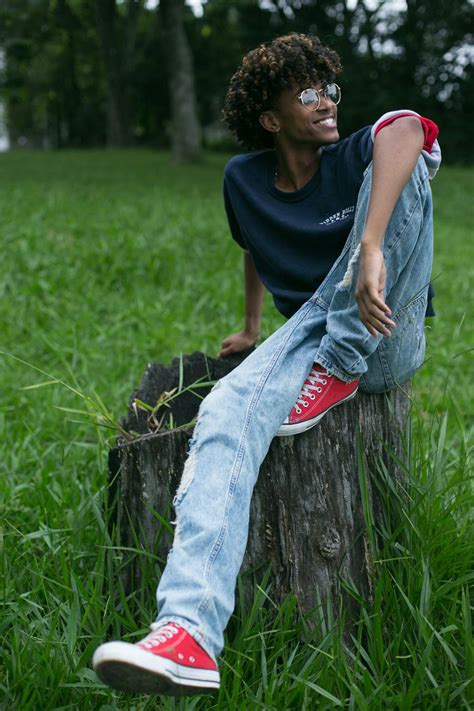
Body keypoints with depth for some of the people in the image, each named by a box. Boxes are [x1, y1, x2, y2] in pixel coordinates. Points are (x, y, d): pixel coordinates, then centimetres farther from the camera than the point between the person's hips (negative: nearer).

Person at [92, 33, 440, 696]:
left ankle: (341, 369, -20)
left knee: (401, 169, -25)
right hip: (310, 331, 3)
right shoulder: (245, 179, 8)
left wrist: (372, 248, -47)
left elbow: (407, 126, -31)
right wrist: (251, 329, 39)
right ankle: (189, 631, -51)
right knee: (225, 413, -32)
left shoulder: (355, 155, -5)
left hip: (384, 340, -3)